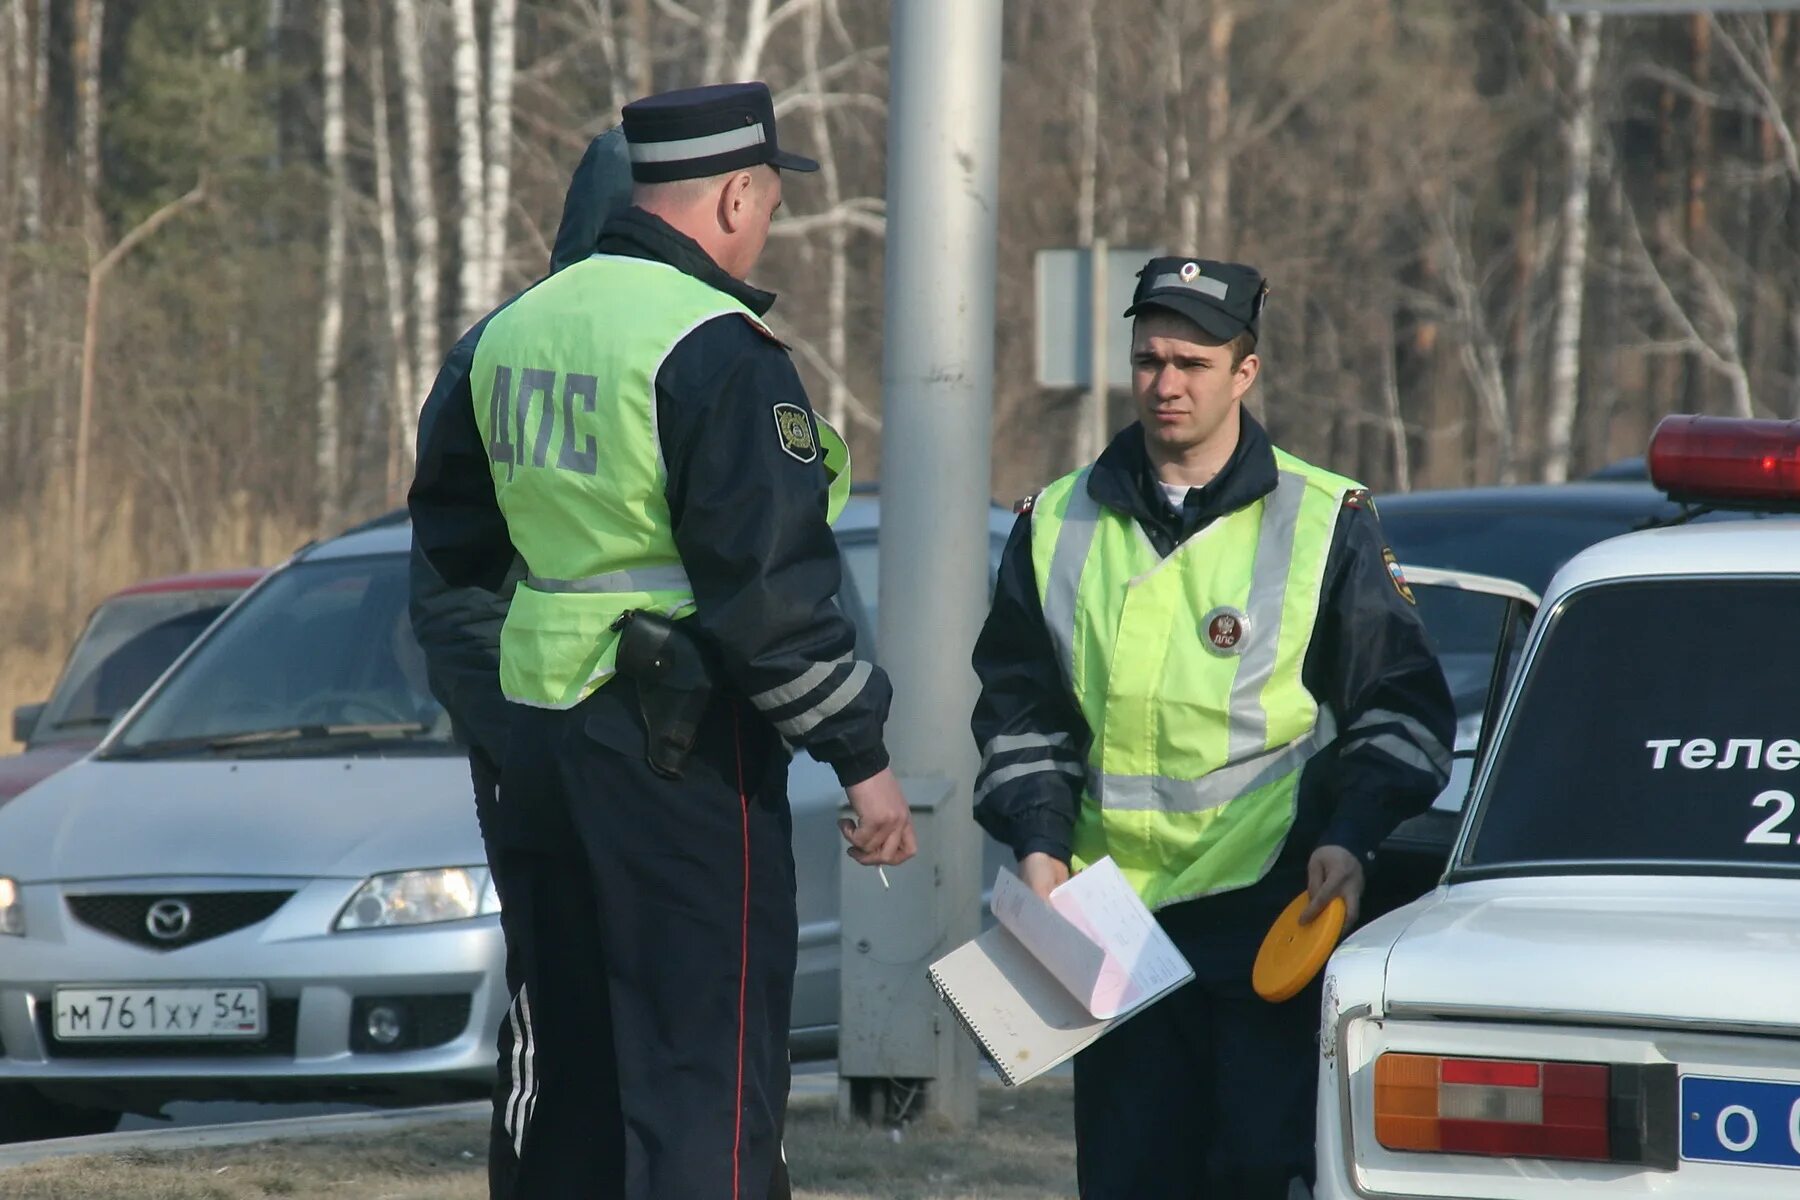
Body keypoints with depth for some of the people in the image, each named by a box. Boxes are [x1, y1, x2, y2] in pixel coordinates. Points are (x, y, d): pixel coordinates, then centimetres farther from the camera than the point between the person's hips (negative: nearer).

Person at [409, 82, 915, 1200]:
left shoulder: (517, 328, 12)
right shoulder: (718, 350, -14)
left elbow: (454, 540, 22)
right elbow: (771, 588, -19)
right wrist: (863, 757, -13)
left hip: (540, 732, 8)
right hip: (685, 747, -8)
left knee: (571, 1064, 15)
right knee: (706, 1070, -6)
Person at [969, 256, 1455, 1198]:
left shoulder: (1325, 522, 4)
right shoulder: (1058, 526, 12)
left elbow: (1404, 708, 7)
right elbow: (1017, 710, 18)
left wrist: (1350, 837, -7)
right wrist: (1038, 840, 2)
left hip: (1271, 916, -4)